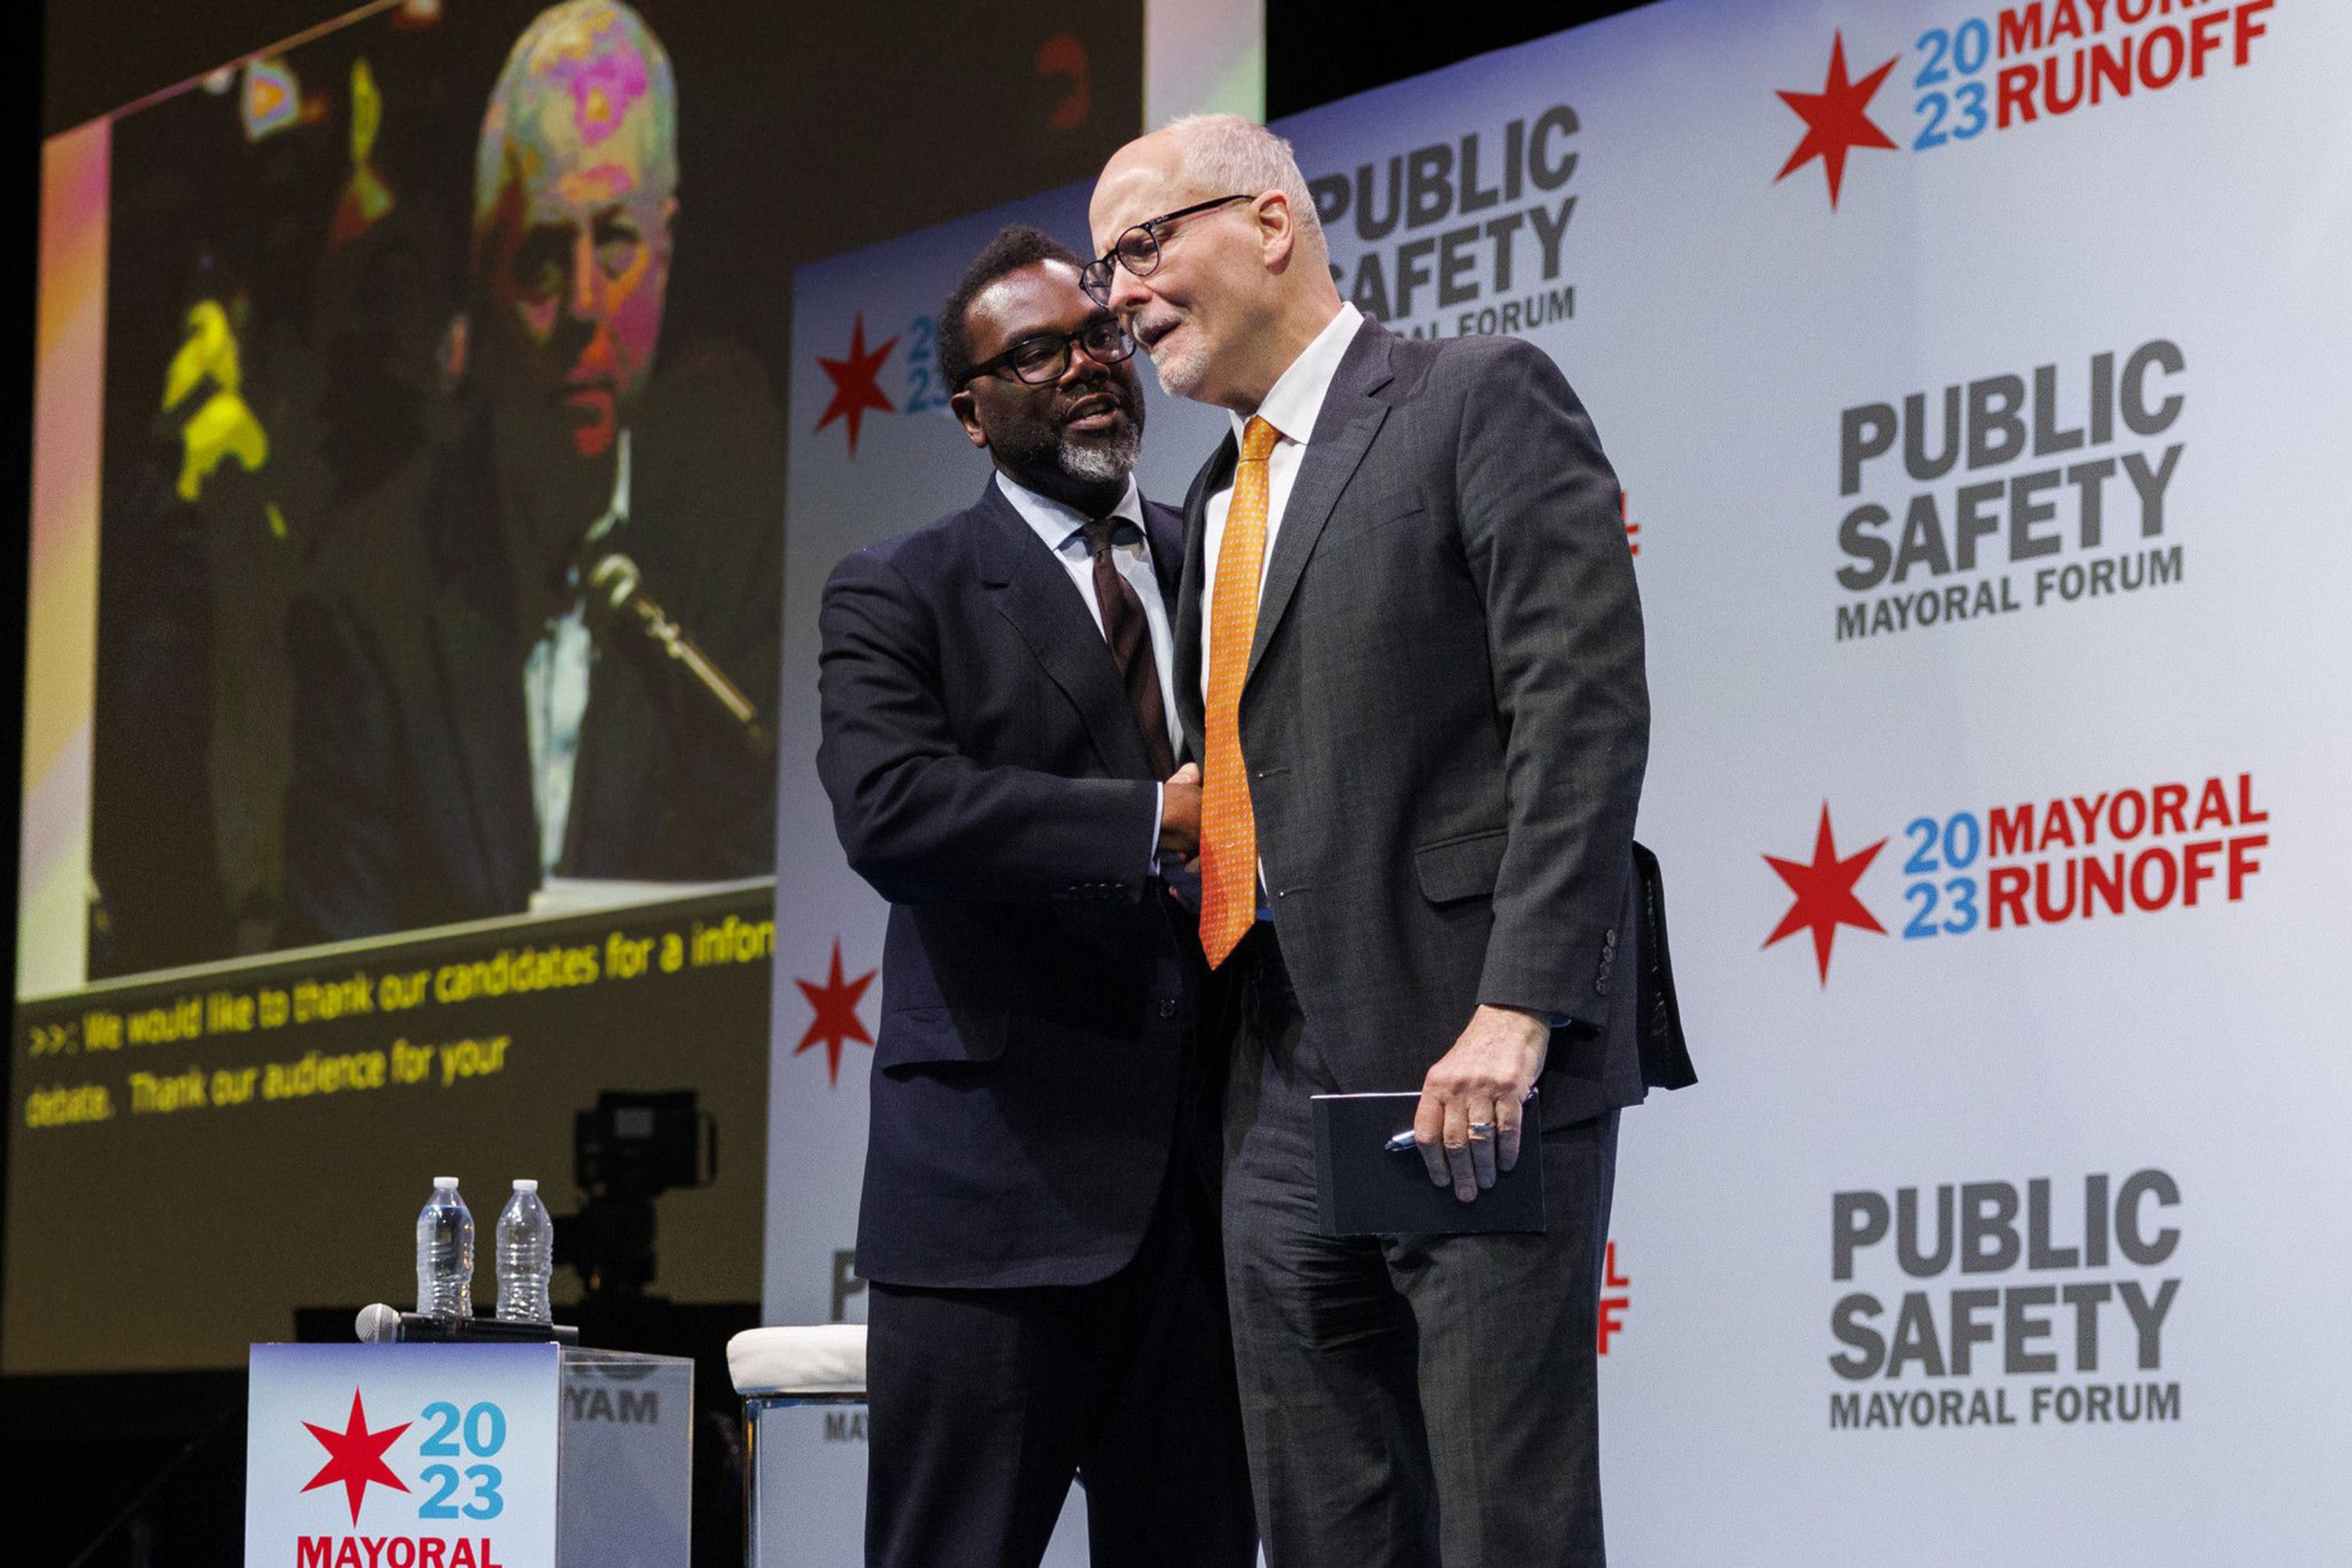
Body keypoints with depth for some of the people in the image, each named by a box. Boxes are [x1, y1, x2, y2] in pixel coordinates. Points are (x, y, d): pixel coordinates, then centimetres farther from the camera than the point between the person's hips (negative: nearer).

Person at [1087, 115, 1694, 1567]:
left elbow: (1583, 709, -12)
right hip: (1286, 1094, 7)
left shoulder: (1482, 401, -2)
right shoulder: (1220, 500, 23)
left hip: (1479, 1071, -7)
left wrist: (1516, 1011, -21)